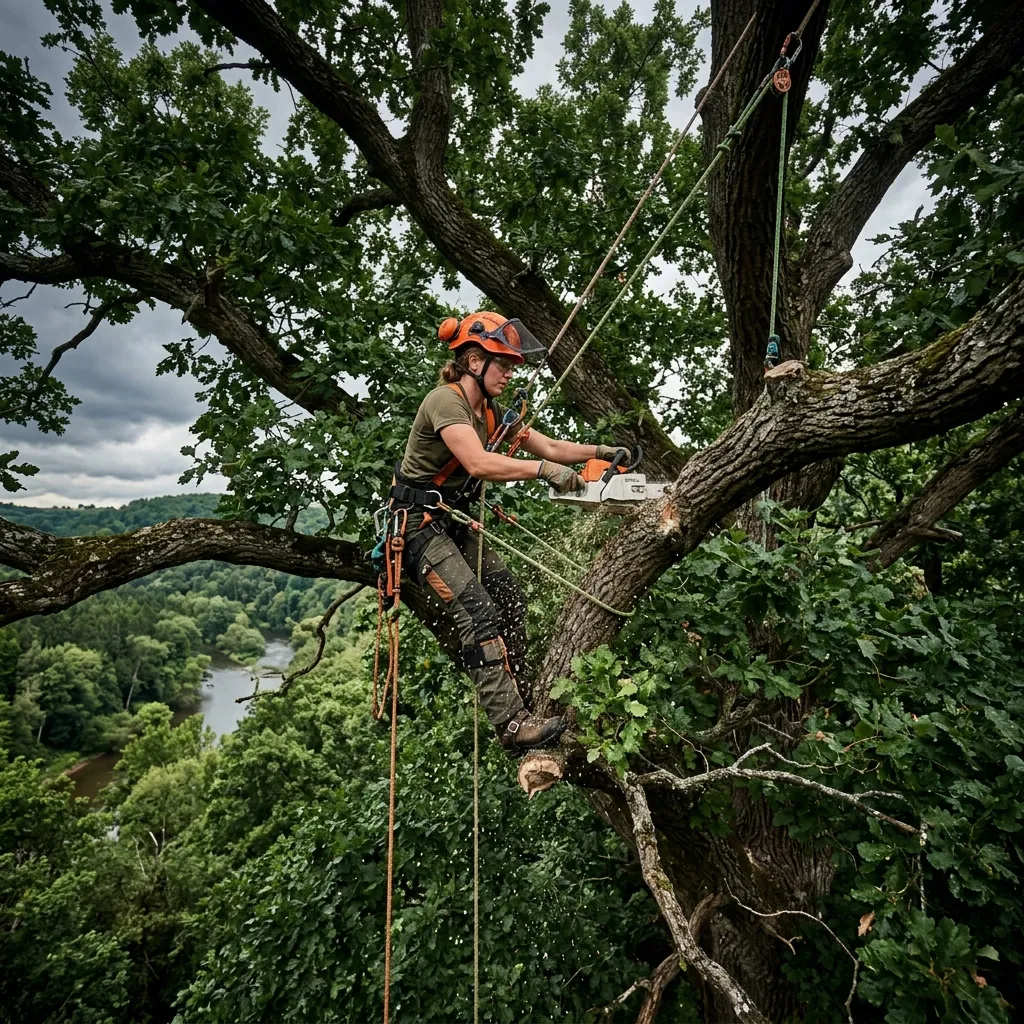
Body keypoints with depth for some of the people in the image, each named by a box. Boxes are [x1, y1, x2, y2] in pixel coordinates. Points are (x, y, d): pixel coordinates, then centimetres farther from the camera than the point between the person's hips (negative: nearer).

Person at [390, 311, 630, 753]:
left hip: (456, 522, 9)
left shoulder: (489, 410, 7)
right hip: (418, 523, -9)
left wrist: (599, 451, -2)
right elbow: (480, 463, -38)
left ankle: (519, 704, 14)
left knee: (511, 600, 4)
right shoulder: (445, 401, -20)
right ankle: (512, 725, -14)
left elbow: (547, 446, 9)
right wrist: (543, 469, -40)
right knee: (479, 613, -18)